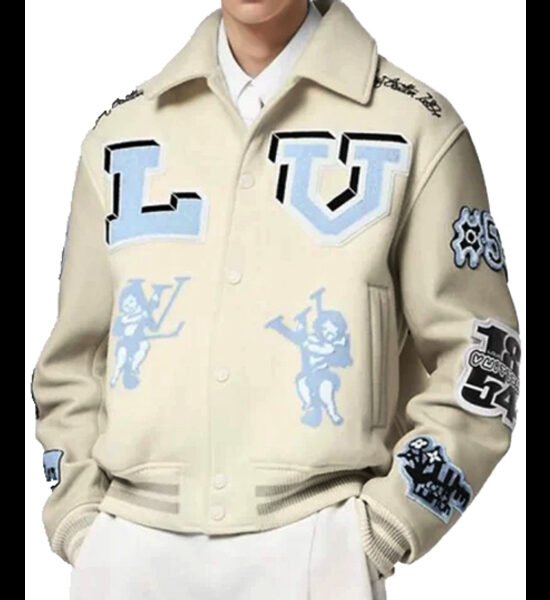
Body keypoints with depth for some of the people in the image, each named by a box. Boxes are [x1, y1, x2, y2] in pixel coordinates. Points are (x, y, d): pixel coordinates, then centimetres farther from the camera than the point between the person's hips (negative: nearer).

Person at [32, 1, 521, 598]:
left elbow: (477, 354, 1)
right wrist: (79, 519, 6)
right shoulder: (120, 133, 11)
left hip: (312, 546, -3)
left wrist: (379, 528, -5)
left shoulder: (413, 127, 1)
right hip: (128, 544, 3)